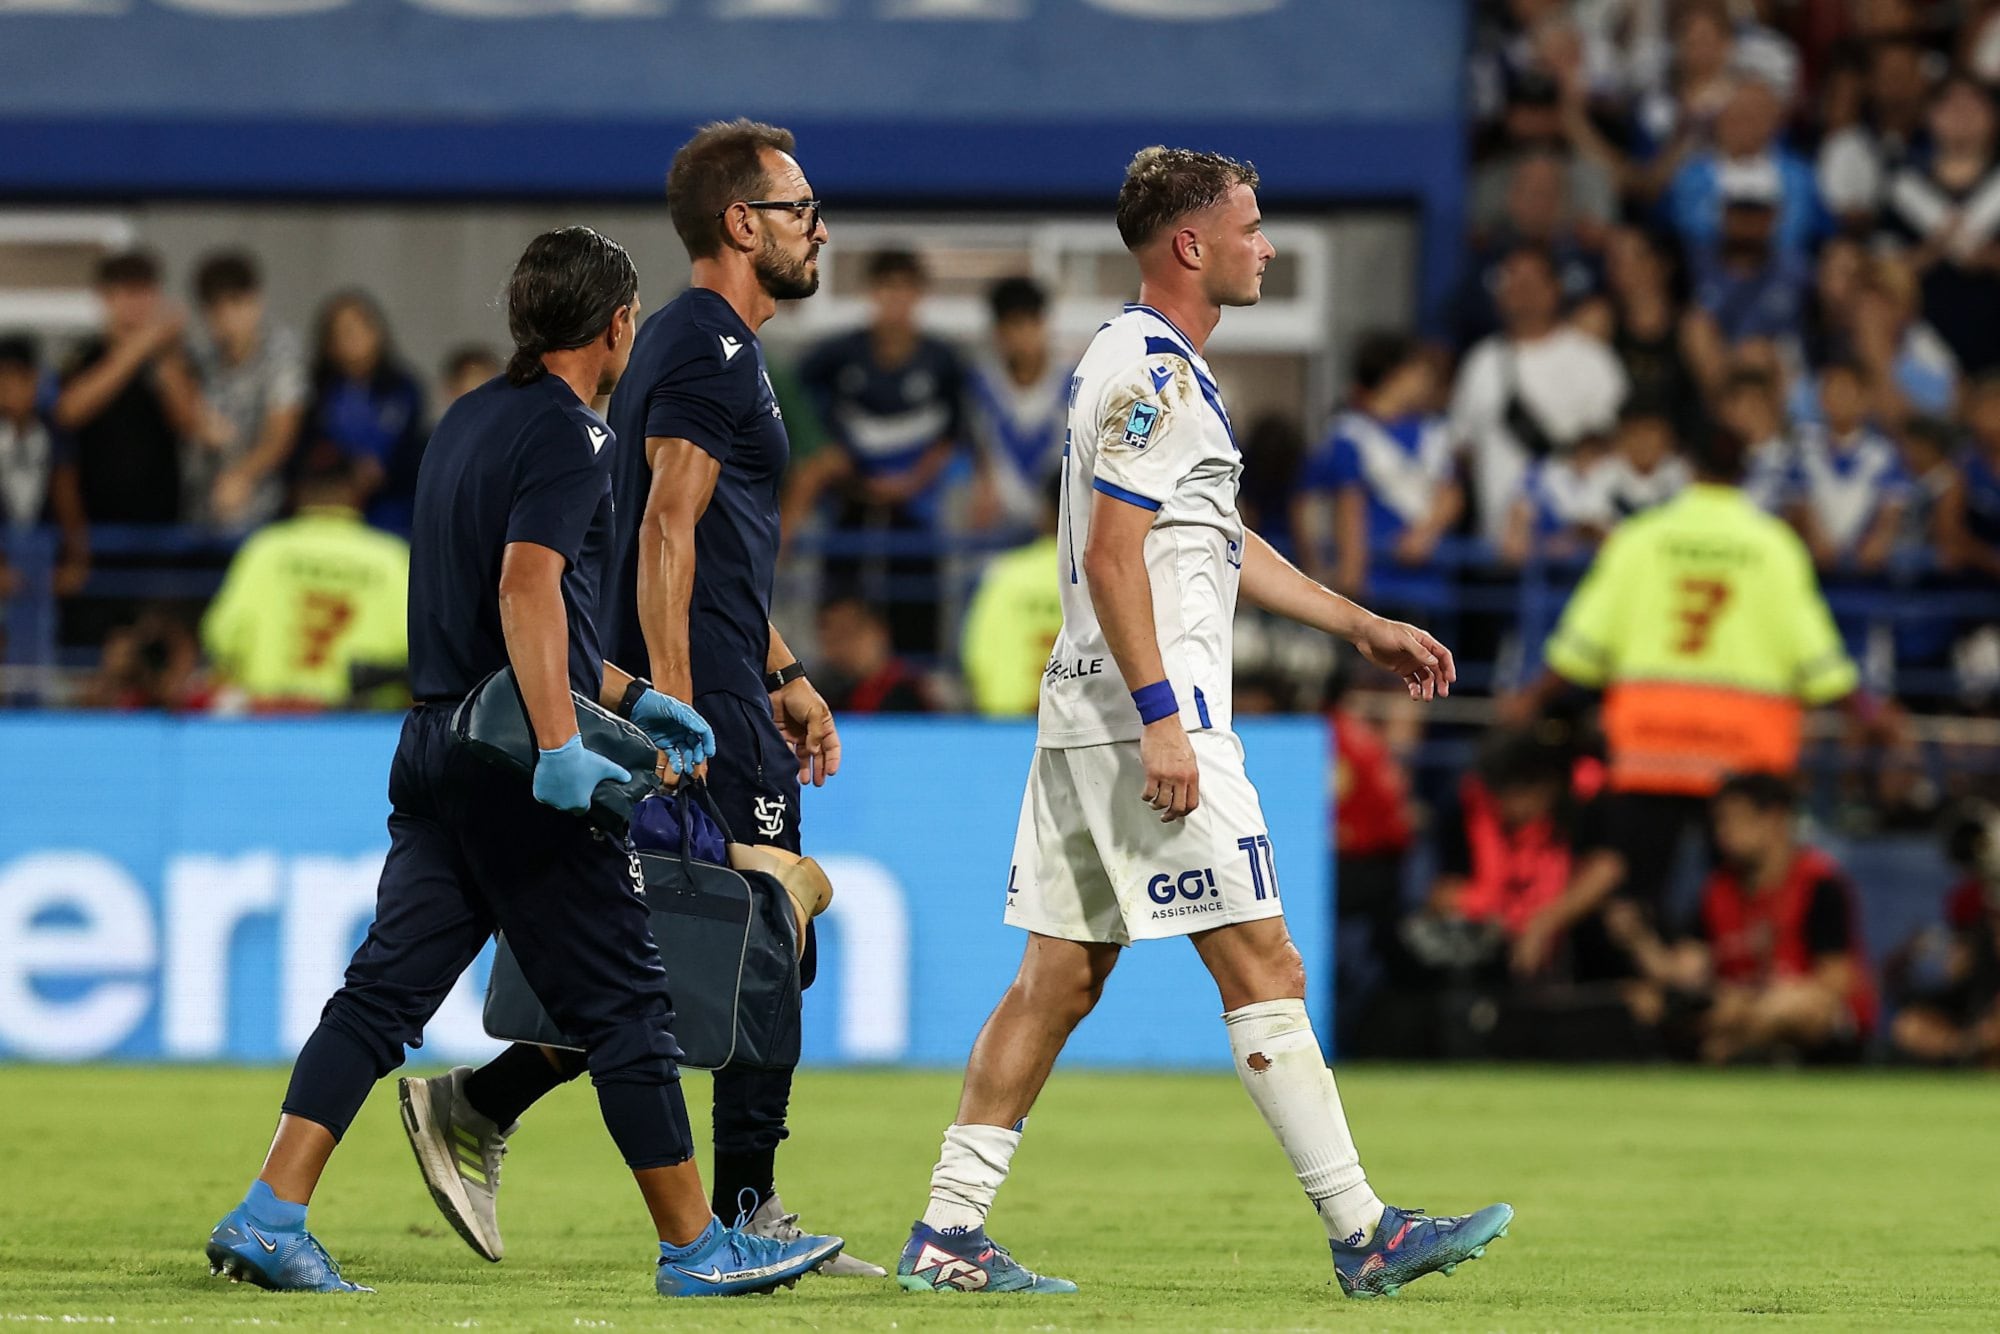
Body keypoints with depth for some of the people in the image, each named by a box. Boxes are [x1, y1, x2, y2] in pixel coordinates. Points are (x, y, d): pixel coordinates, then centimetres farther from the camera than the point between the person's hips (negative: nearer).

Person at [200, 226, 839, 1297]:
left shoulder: (467, 421, 18)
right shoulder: (567, 434, -10)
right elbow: (527, 583, -23)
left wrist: (626, 695, 32)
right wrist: (560, 745, -30)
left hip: (435, 747, 8)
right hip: (517, 767, -8)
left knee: (384, 990, 4)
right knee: (621, 1002, 0)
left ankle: (268, 1217, -6)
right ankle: (694, 1247, 6)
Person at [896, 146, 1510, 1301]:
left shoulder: (1155, 365, 20)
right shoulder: (1154, 372, -13)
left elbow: (1222, 543, 29)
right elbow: (1110, 555, -20)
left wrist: (1363, 626, 29)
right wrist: (1160, 718, -24)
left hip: (1093, 721, 10)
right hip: (1145, 717, -10)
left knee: (1062, 976, 9)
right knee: (1263, 968, -8)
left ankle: (949, 1234, 8)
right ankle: (1361, 1233, -7)